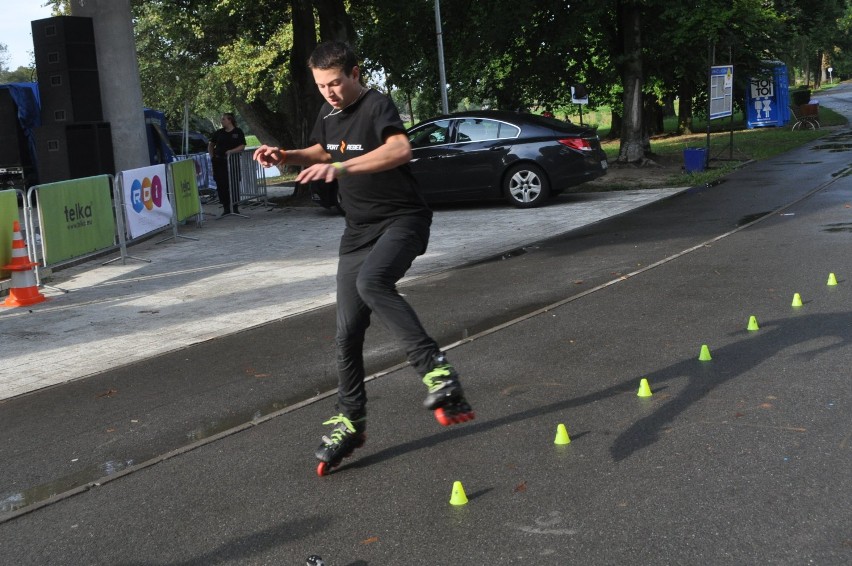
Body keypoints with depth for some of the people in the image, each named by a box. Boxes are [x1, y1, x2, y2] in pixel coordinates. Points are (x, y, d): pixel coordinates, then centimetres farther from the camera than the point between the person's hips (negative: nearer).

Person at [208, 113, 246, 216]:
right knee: (221, 185, 1)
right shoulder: (218, 133, 10)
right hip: (219, 162, 3)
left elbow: (242, 146, -6)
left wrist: (231, 151, -19)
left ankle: (235, 207, 10)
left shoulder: (238, 132, 1)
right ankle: (226, 208, 9)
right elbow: (211, 145, 22)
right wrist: (212, 156, 8)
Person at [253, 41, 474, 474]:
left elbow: (401, 149, -37)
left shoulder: (377, 105, -16)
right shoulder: (329, 113, 9)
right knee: (348, 331, 4)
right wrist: (285, 156, 13)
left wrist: (341, 167, -46)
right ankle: (350, 422, 18)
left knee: (372, 282, -38)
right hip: (359, 229, 7)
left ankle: (437, 371, -35)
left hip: (402, 219, -7)